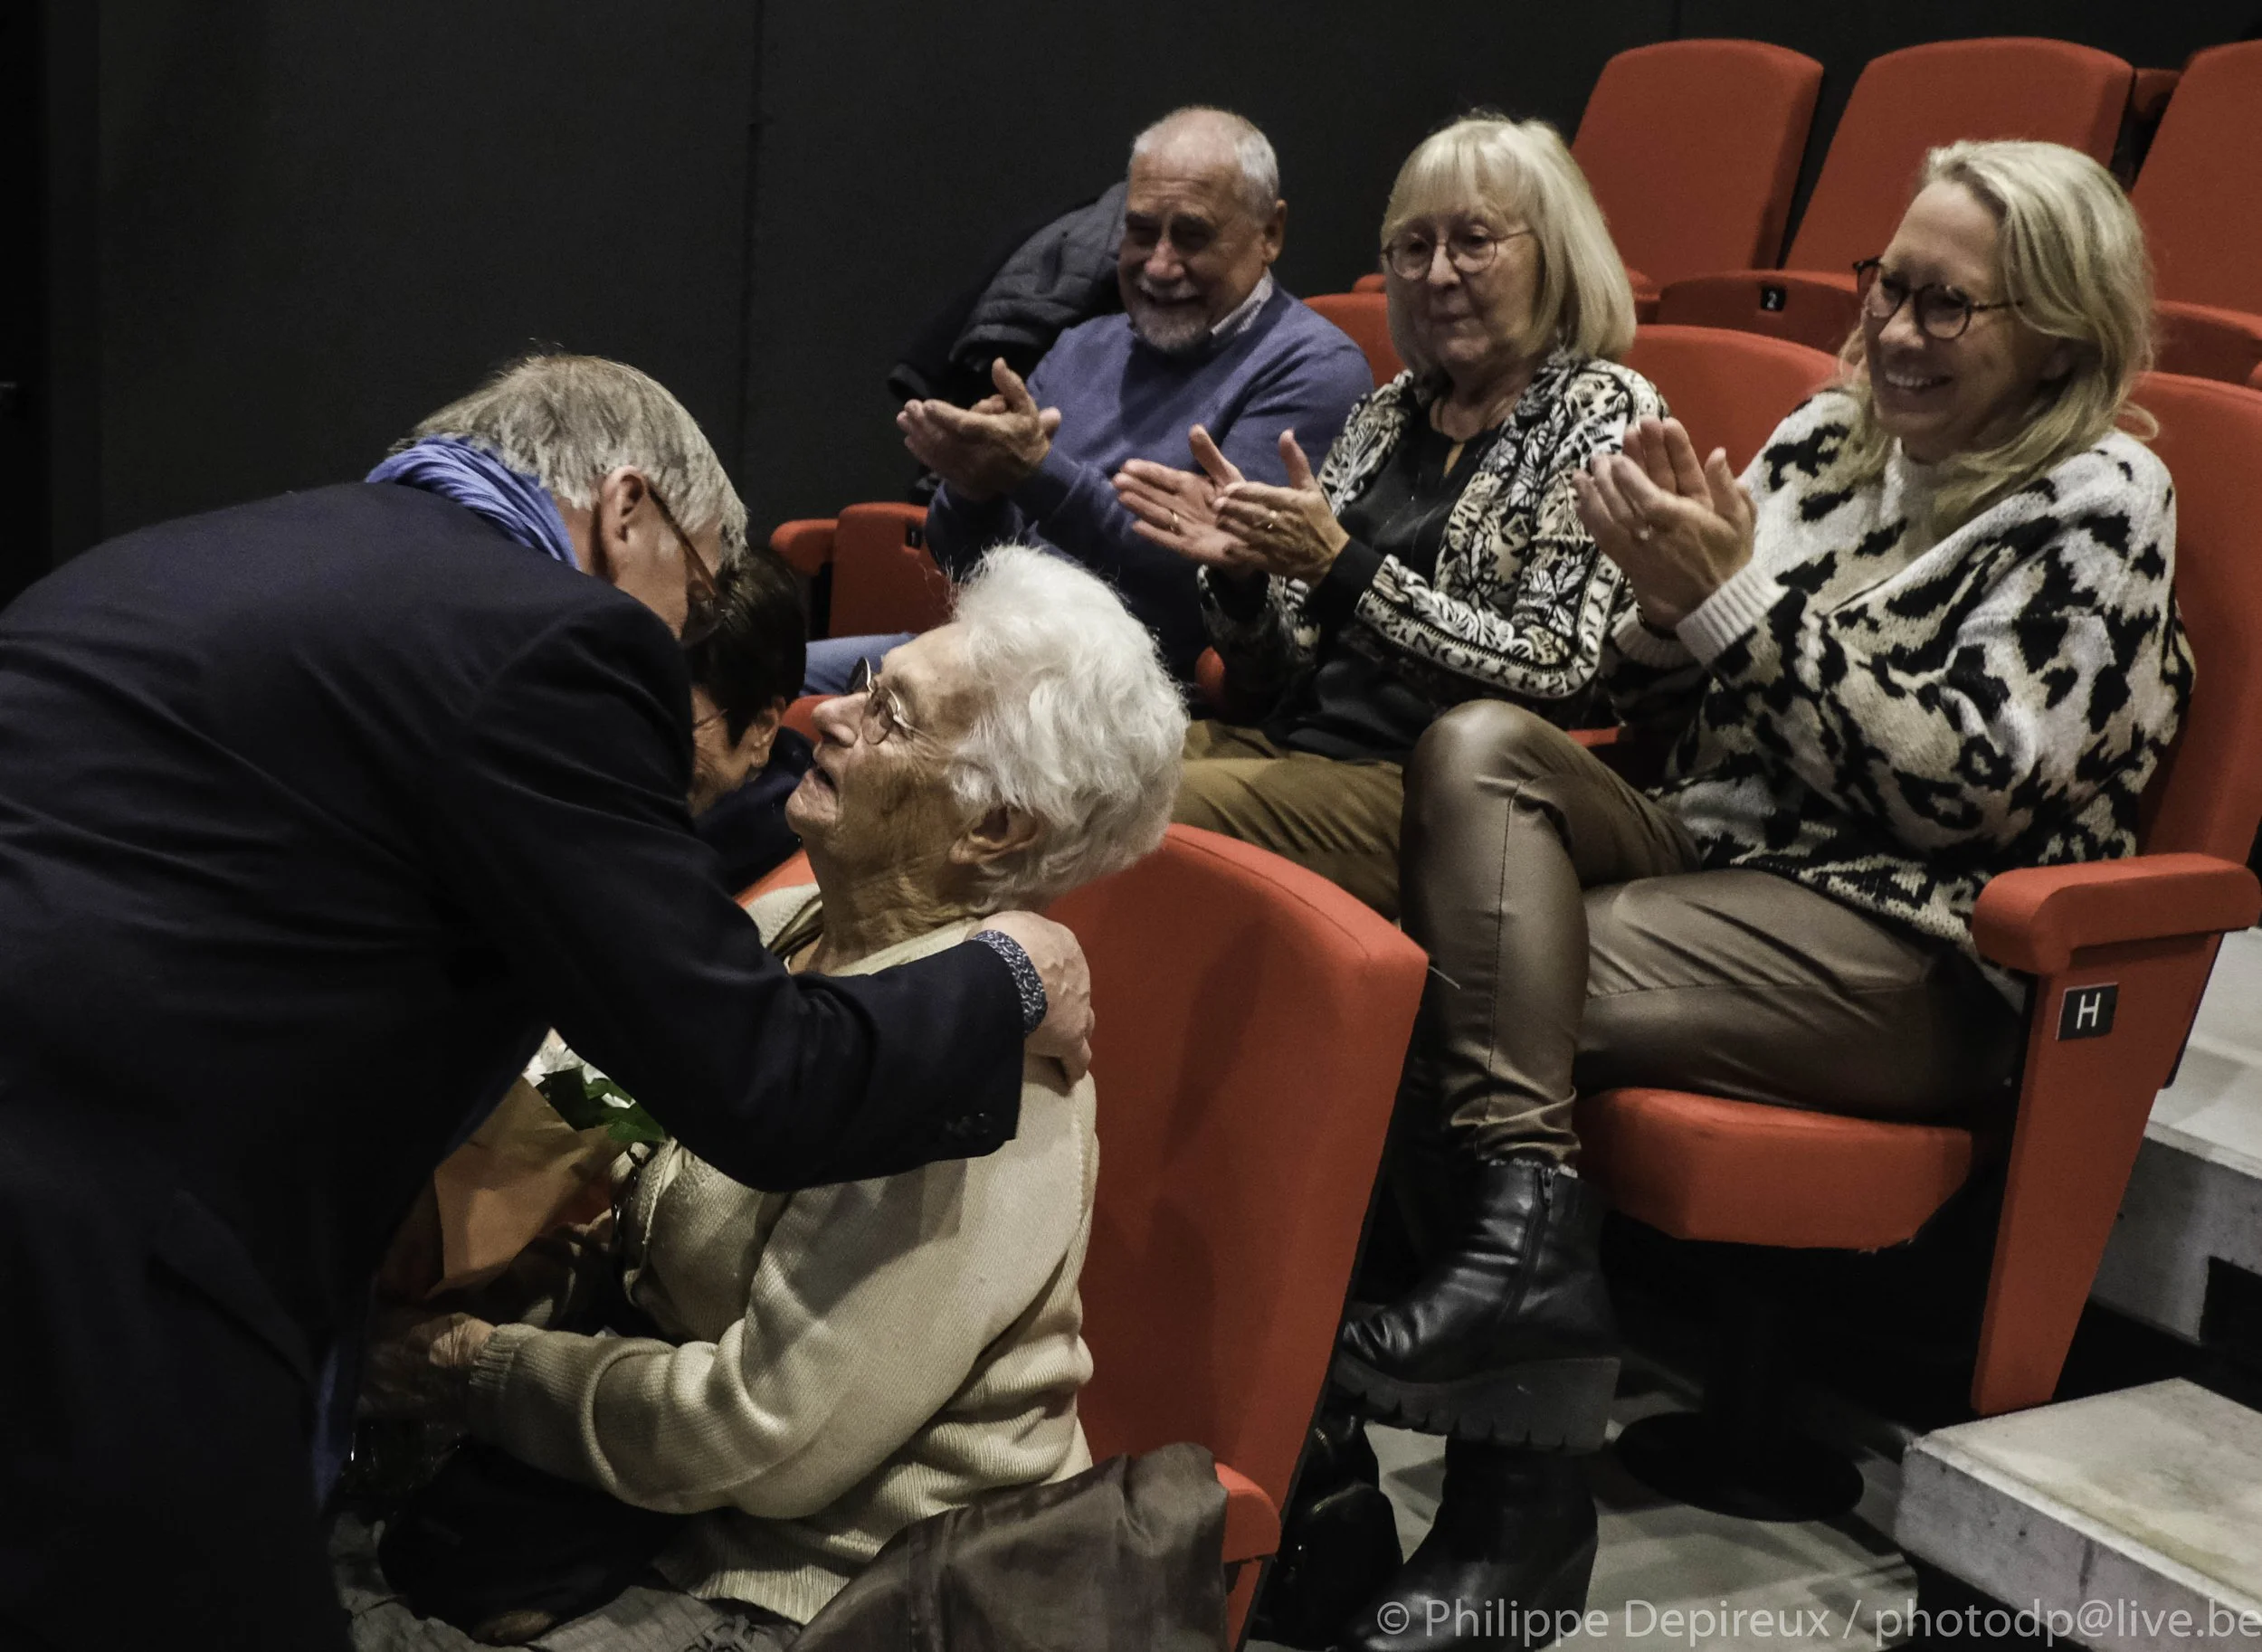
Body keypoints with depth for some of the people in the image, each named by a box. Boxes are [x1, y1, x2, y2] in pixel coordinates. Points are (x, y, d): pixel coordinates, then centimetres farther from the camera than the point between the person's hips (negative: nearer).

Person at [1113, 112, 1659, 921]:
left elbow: (1553, 671, -13)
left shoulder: (1602, 413, 0)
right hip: (1293, 745, 6)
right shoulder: (1391, 411, 17)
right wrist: (1238, 566, -5)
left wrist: (1341, 566, -18)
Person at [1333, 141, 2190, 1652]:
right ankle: (1529, 1223, -31)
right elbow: (1681, 722, 16)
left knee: (1479, 977, -25)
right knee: (1479, 745, -21)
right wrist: (1665, 591, -6)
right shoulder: (1827, 437, 16)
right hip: (1724, 851, 7)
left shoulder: (2098, 505, -3)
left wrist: (1737, 604, -18)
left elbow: (1967, 790, -15)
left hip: (1911, 949, -7)